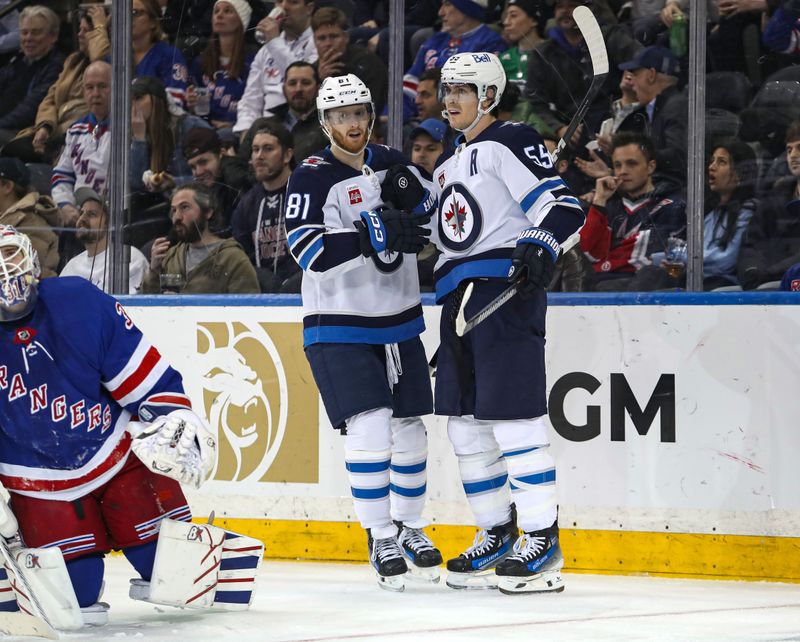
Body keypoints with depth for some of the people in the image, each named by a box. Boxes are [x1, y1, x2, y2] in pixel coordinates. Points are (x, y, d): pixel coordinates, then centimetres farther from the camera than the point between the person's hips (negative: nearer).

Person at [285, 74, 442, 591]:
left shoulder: (392, 164, 6)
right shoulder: (313, 178, -11)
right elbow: (308, 248, -24)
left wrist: (412, 198, -8)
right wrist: (375, 235, -34)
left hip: (399, 322, 6)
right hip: (339, 328, -6)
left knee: (409, 428, 11)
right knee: (370, 426, -17)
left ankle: (410, 528, 29)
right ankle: (381, 539, -6)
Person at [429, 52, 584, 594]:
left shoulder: (511, 143, -4)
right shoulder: (448, 165, 23)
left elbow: (561, 206, -14)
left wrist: (542, 246, -30)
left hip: (508, 290, -9)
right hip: (461, 299, 9)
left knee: (514, 419, -13)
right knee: (466, 423, 10)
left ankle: (543, 543, -11)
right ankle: (497, 536, 19)